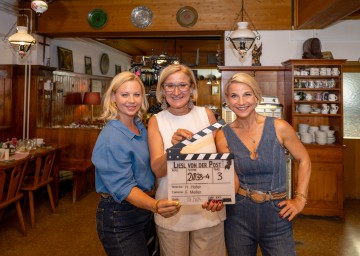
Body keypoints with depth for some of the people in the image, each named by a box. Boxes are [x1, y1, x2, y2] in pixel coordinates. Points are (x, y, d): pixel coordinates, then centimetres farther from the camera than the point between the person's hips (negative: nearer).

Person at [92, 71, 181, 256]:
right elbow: (123, 187, -29)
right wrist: (155, 206, -43)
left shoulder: (141, 127, 3)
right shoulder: (111, 138, -23)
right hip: (119, 217, -8)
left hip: (143, 209, 8)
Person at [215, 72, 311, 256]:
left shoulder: (278, 127, -9)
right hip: (238, 216, 1)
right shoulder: (223, 136, -7)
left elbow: (304, 160, 5)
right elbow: (232, 183, -9)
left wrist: (300, 199, 0)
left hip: (276, 214, 0)